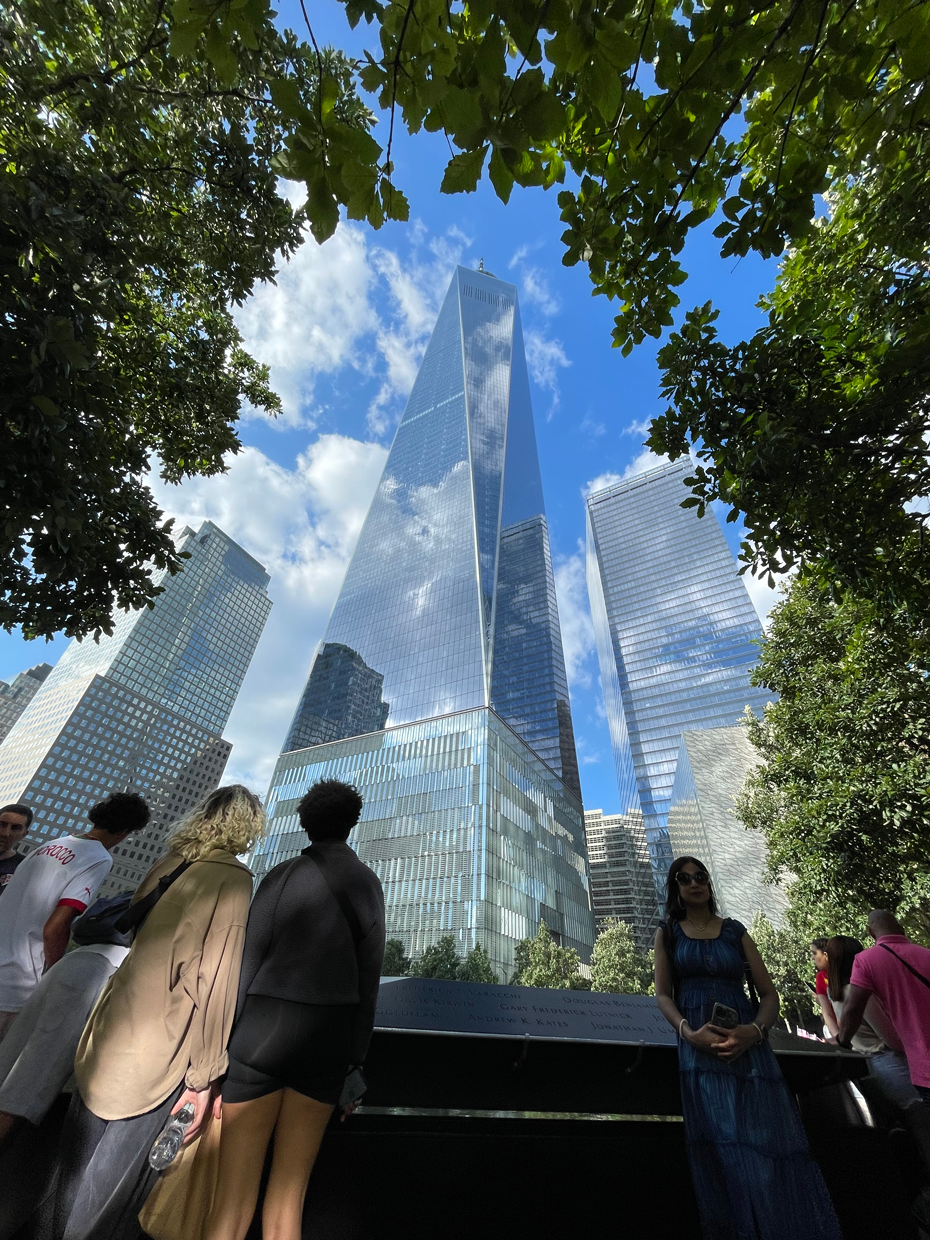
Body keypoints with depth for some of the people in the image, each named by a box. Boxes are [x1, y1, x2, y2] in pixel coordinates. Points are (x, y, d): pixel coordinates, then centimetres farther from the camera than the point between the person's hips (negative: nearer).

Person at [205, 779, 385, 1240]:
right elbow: (368, 980, 5)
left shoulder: (282, 875, -1)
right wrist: (355, 1062, 12)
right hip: (328, 1037, 2)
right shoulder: (368, 883, 5)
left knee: (231, 1203, 6)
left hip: (264, 1027, -2)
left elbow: (248, 962, -5)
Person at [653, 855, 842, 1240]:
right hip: (701, 1048, -1)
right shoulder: (668, 933, 6)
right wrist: (689, 1032, -17)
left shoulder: (734, 931, 9)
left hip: (747, 1045, 2)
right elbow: (663, 994, 3)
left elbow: (769, 994, 7)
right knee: (728, 1148, -9)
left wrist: (755, 1030, -14)